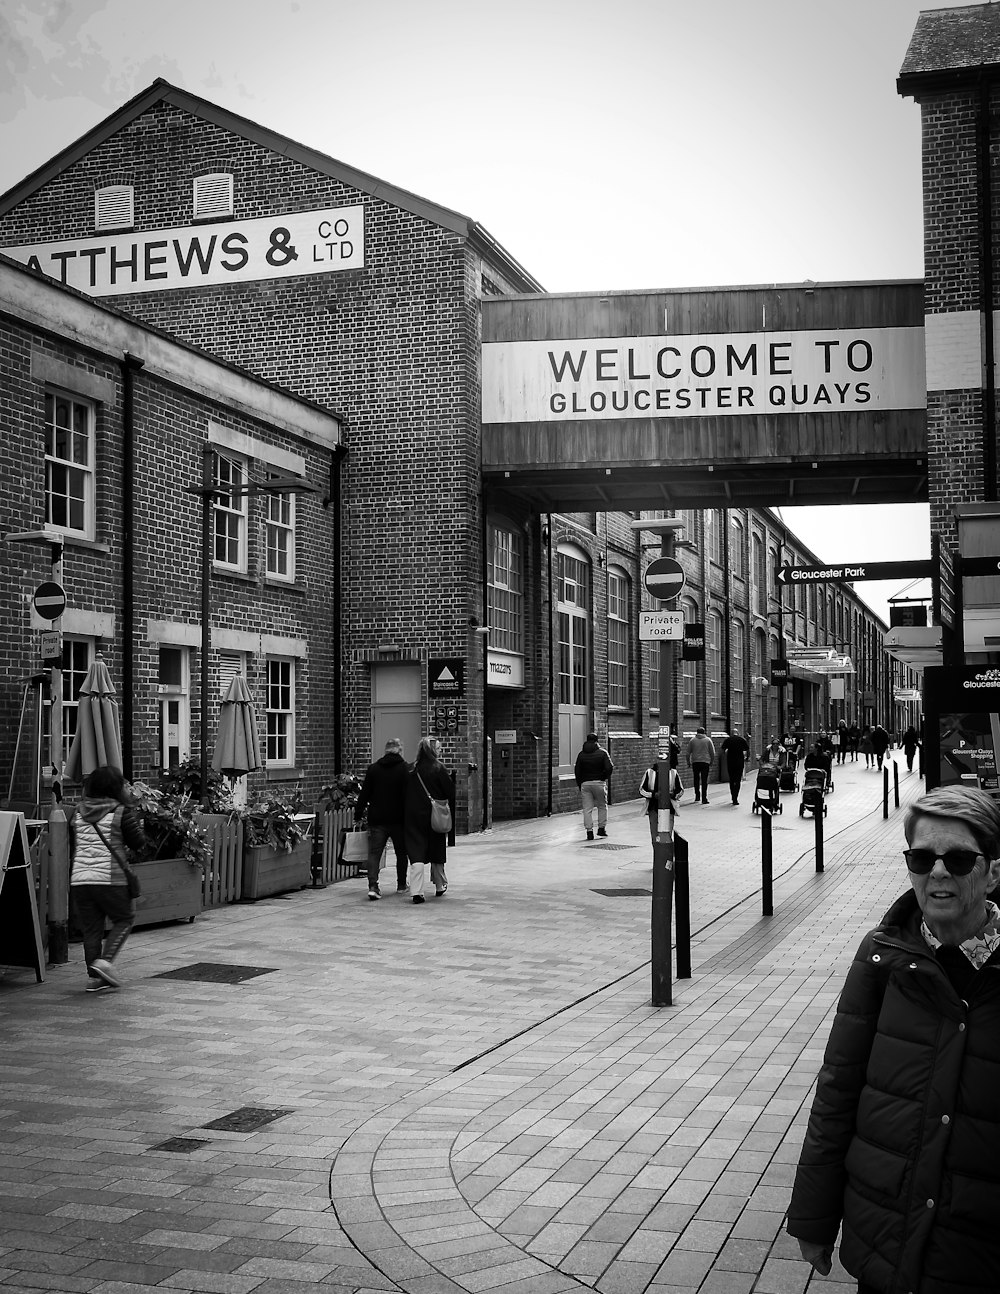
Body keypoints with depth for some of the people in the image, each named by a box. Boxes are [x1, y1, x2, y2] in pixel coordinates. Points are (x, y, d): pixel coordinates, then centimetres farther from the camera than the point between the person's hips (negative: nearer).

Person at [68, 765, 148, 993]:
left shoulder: (77, 812, 11)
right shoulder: (121, 812, -6)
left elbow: (72, 846, 18)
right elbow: (139, 843, -3)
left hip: (80, 878, 5)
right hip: (111, 879, -5)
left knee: (91, 927, 11)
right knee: (124, 919, 12)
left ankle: (94, 977, 10)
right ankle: (105, 960, -6)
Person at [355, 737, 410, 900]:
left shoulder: (373, 768, 4)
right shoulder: (405, 768, -4)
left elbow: (364, 794, 4)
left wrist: (358, 814, 10)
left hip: (377, 819, 1)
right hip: (398, 819, -1)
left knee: (374, 852, 1)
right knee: (401, 852, 14)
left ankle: (373, 885, -15)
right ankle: (401, 885, 23)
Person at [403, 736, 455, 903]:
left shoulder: (411, 770, 0)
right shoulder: (438, 768, -8)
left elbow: (404, 795, 4)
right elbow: (450, 793, -9)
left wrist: (406, 817, 11)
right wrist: (452, 816, 0)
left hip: (413, 816, 1)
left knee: (416, 853, -2)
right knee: (437, 853, 16)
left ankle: (416, 891, -15)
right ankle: (440, 887, 30)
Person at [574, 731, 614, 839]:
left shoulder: (581, 754, 6)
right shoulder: (602, 753, -1)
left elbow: (577, 770, 4)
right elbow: (609, 768, -10)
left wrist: (580, 785, 9)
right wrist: (604, 777, 6)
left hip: (585, 783, 2)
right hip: (599, 782, -2)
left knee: (587, 809, 2)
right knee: (602, 806, 15)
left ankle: (589, 831, -3)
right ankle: (601, 828, 13)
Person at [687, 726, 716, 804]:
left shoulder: (692, 740, 5)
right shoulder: (708, 740, 3)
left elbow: (688, 752, 7)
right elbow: (712, 752, 5)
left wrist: (688, 762, 16)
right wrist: (711, 762, 15)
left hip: (695, 762, 1)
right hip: (705, 762, -1)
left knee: (696, 779, 14)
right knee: (704, 780, 0)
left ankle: (697, 796, 9)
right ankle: (704, 798, -4)